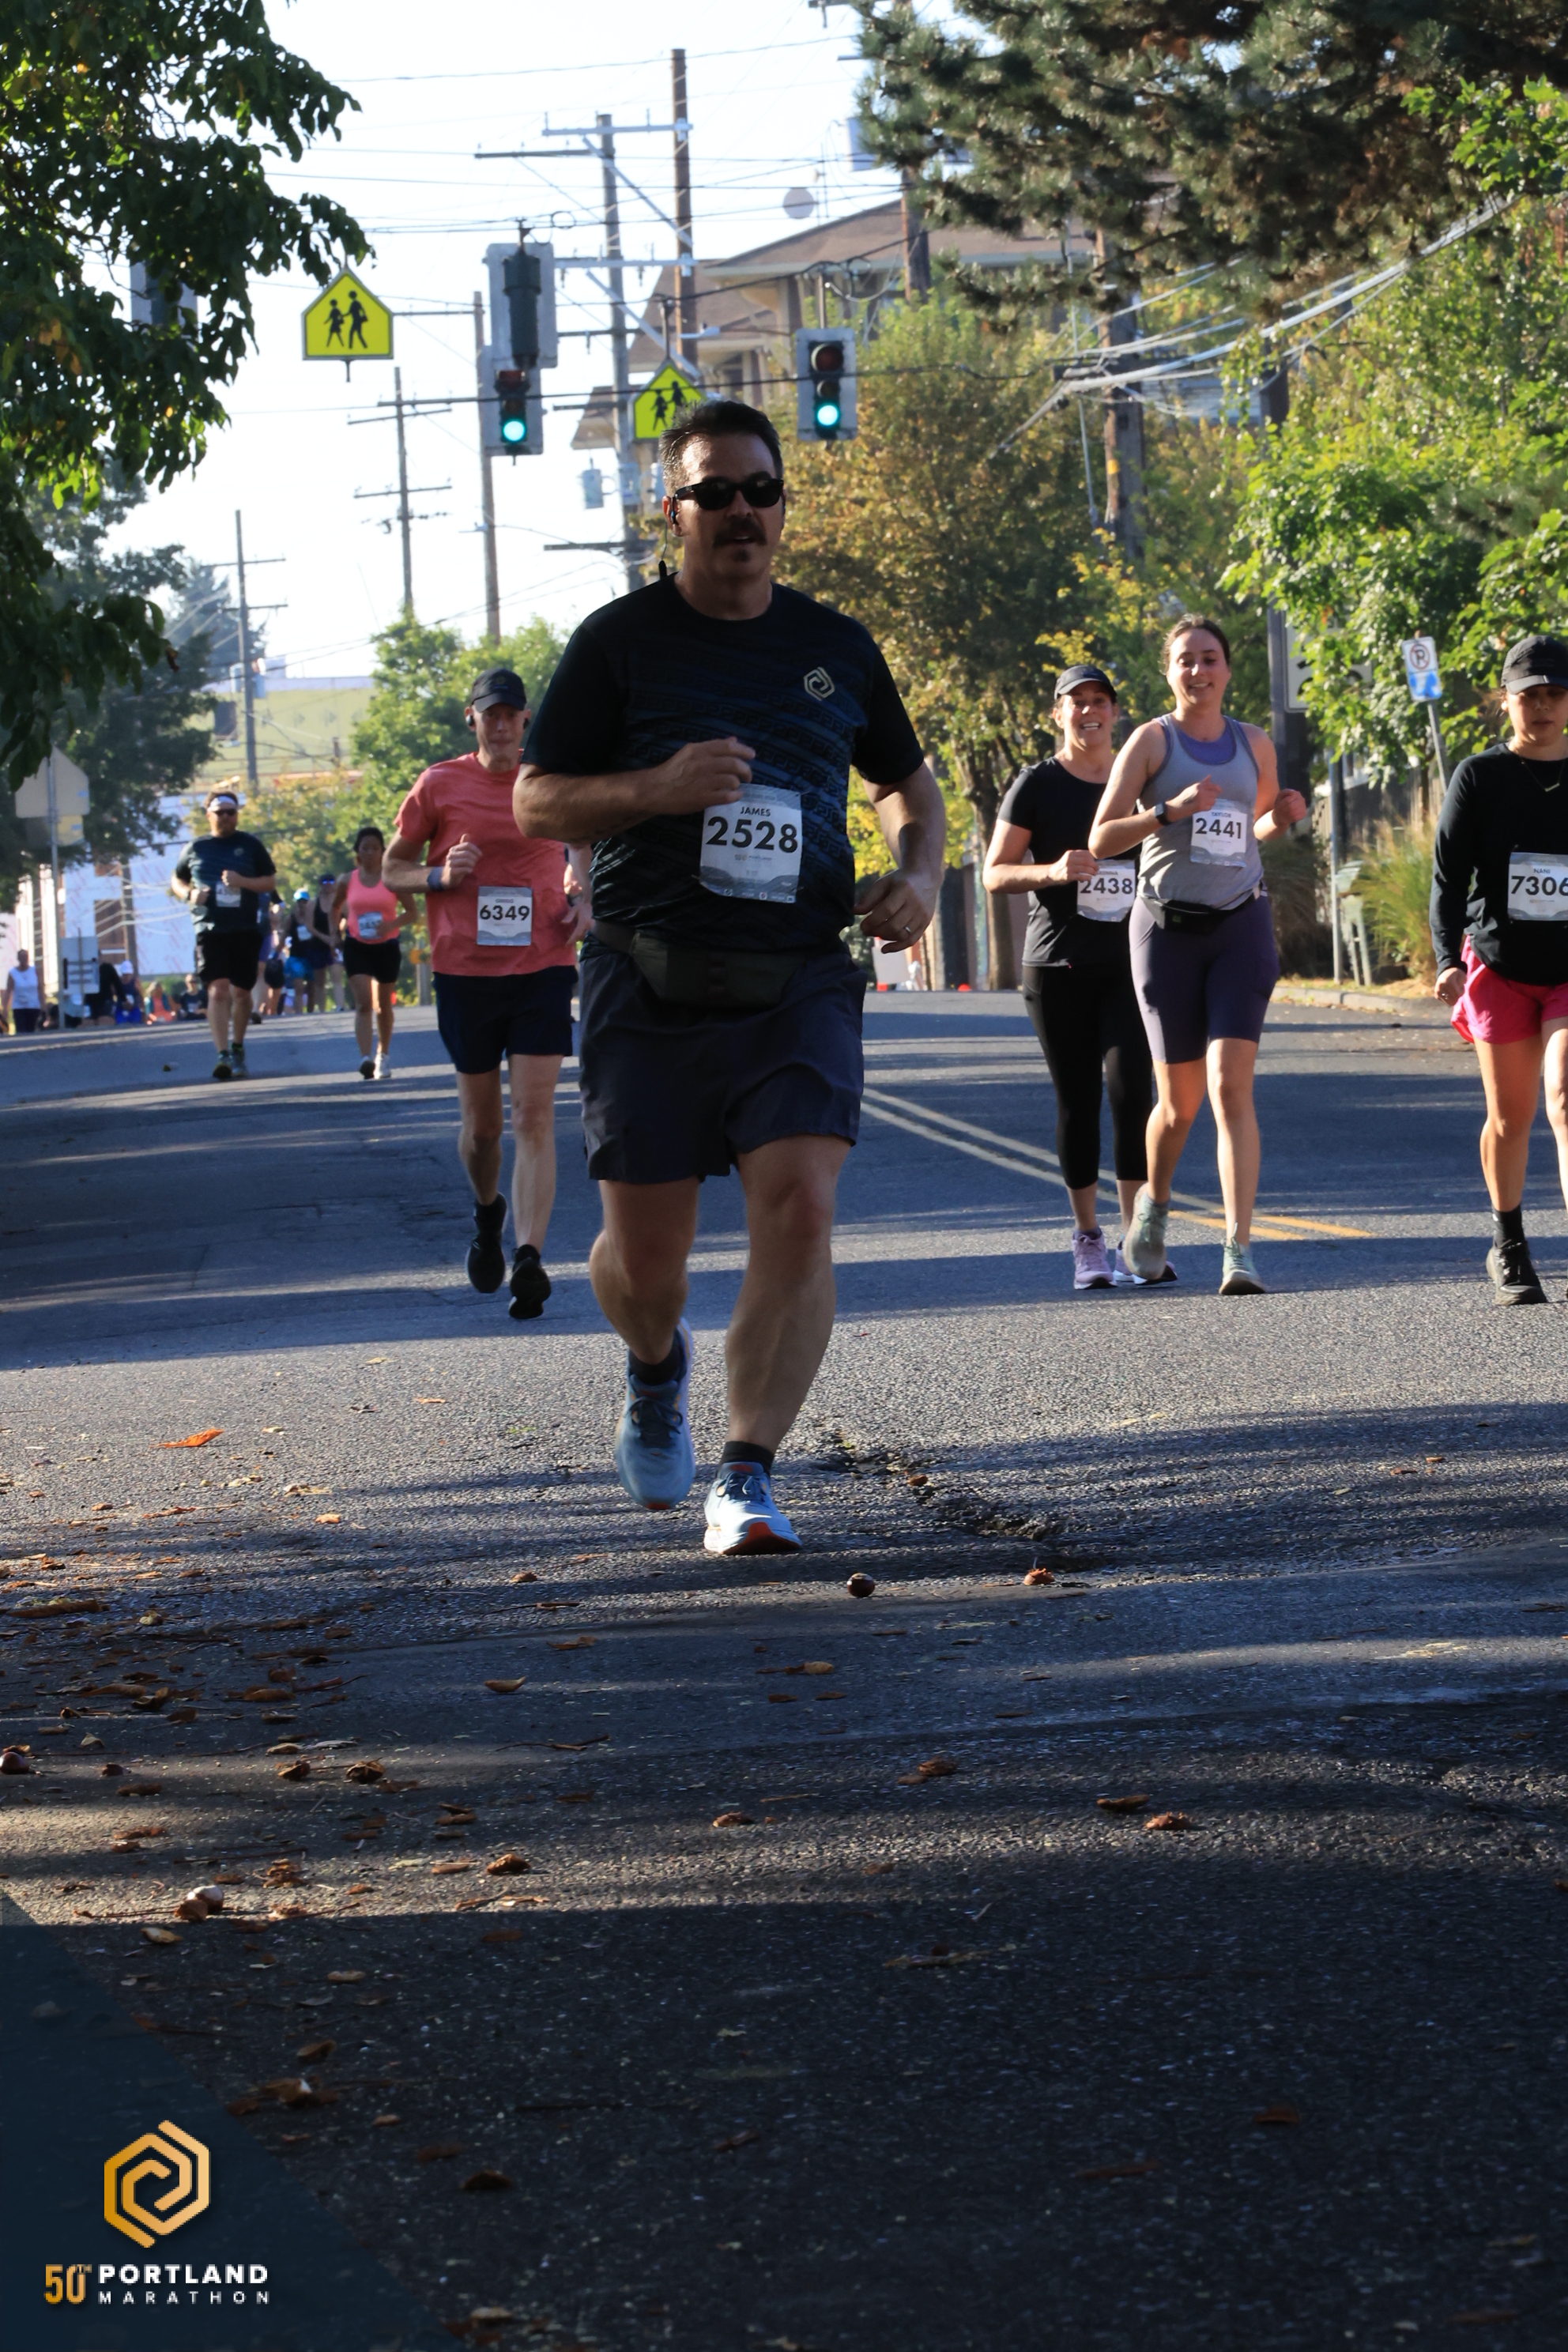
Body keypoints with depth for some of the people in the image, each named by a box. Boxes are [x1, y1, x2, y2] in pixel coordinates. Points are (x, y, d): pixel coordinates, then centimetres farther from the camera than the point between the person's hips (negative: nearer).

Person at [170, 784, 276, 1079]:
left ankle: (237, 1047, 30)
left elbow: (269, 882, 7)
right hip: (210, 930, -1)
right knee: (218, 990, -15)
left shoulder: (251, 845, 7)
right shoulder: (195, 849, 9)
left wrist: (243, 881, -13)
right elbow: (176, 880, 20)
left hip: (245, 930, 1)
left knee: (241, 992, 9)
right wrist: (190, 893, -3)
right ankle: (222, 1054, -21)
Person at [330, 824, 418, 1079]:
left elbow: (412, 911, -3)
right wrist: (336, 929, 2)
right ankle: (365, 1059, -26)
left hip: (387, 946, 0)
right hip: (356, 946, 0)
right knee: (363, 1002, -16)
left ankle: (383, 1055, 33)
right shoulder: (348, 880, 2)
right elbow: (335, 907, 19)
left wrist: (392, 924, -21)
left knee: (384, 1005, 12)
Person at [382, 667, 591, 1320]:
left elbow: (591, 849, 22)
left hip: (543, 967, -1)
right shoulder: (439, 786, 2)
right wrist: (440, 877, -12)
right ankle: (487, 1213, 41)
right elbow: (393, 868, 9)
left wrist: (586, 905, 2)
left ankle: (529, 1258, -20)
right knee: (480, 1121, 10)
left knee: (534, 1115, -12)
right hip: (465, 968, 1)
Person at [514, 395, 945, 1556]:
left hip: (801, 981, 1)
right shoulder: (620, 641, 3)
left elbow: (909, 781, 26)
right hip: (651, 984, -1)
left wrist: (920, 873, 5)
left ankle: (747, 1477, -14)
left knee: (800, 1207, -20)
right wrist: (655, 788, -16)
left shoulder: (836, 647, 11)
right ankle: (659, 1367, 38)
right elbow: (534, 803, 2)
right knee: (644, 1260, 1)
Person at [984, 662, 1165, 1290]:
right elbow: (995, 874, -1)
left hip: (1129, 963, 1)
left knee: (1132, 1090, -12)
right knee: (1077, 1101, 2)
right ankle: (1088, 1240, 11)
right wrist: (1052, 871, -19)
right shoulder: (1036, 786, 3)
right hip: (1058, 966, -1)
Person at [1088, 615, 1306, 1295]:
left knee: (1231, 1088, -14)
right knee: (1180, 1101, 5)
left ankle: (1239, 1251, -19)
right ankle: (1154, 1203, 37)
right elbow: (1102, 839, -7)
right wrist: (1169, 810, -22)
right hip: (1168, 927, -1)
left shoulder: (1254, 745, 9)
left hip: (1241, 927, 1)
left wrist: (1282, 818, 2)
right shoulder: (1152, 740, -1)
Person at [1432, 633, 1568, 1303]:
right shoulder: (1479, 778, -1)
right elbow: (1448, 875, -7)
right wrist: (1447, 958, -22)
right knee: (1510, 1118, 7)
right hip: (1499, 968, 0)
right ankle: (1509, 1248, 28)